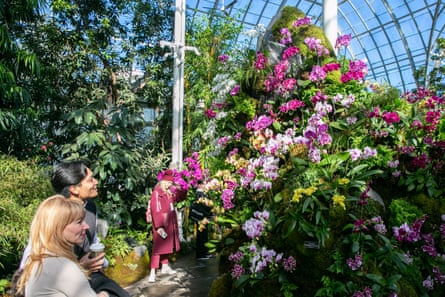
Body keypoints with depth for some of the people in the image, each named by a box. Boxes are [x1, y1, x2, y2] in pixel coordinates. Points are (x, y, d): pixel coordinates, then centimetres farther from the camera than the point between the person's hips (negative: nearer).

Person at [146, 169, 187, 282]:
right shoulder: (157, 193, -14)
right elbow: (155, 211, -20)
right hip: (161, 224, -8)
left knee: (167, 245, 16)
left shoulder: (169, 193, 9)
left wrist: (180, 189, 5)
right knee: (158, 247, -8)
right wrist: (159, 227, -25)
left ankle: (165, 267, 28)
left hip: (170, 224, 8)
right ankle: (152, 272, -4)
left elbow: (180, 197, 24)